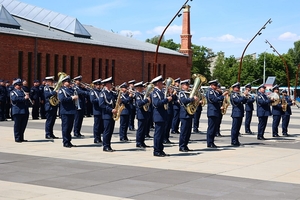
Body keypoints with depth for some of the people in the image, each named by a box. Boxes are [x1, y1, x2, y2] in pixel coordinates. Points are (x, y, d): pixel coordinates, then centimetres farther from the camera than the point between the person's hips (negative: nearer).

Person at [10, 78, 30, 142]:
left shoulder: (23, 91, 23)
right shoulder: (13, 92, 5)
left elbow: (27, 99, 24)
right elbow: (14, 99, -14)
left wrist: (27, 96, 1)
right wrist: (24, 98, -20)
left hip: (25, 111, 6)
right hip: (17, 111, -6)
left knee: (23, 125, 7)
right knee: (17, 125, -3)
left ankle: (21, 138, 15)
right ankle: (17, 138, 2)